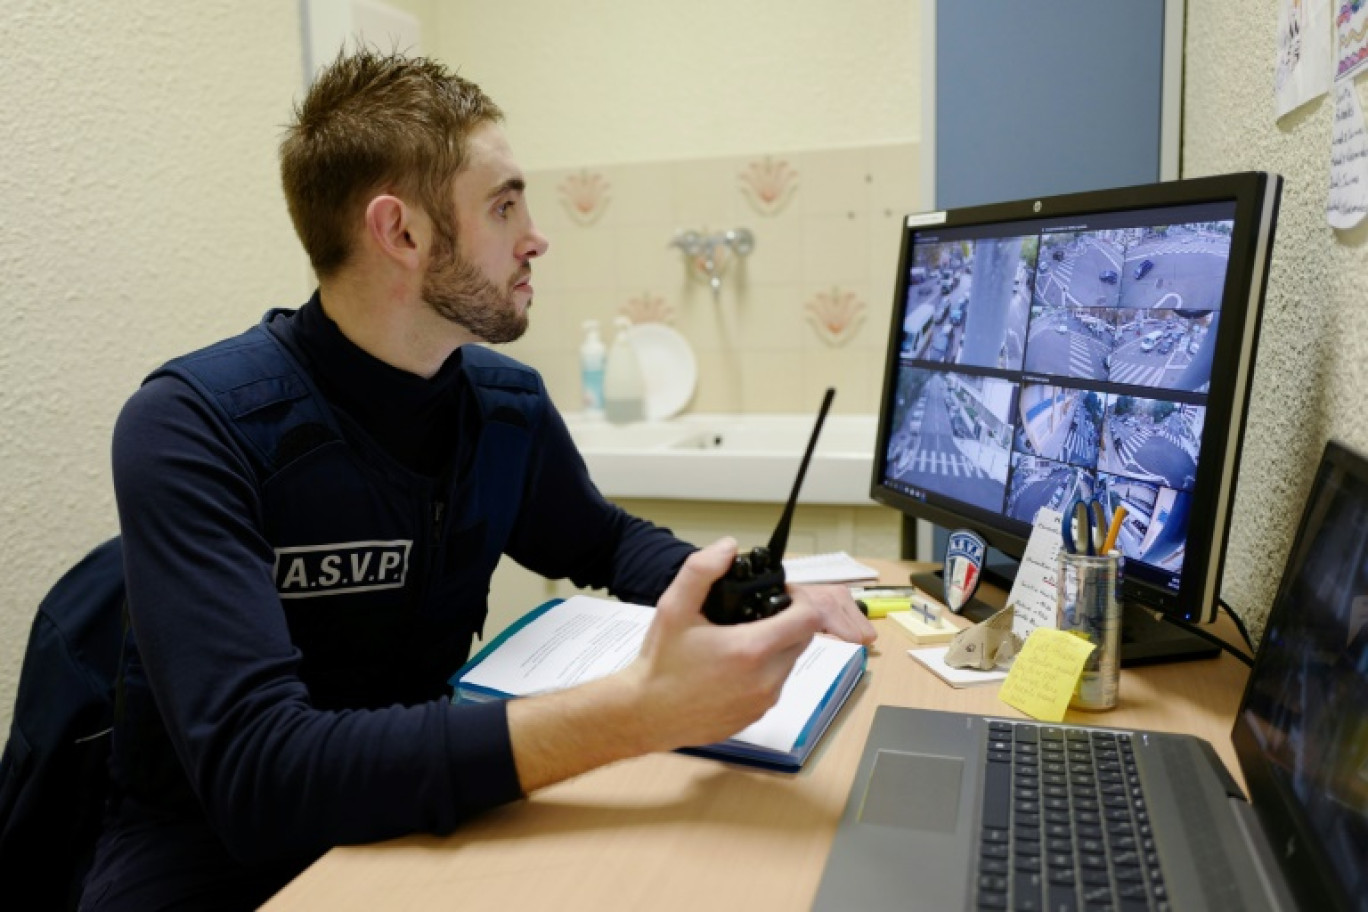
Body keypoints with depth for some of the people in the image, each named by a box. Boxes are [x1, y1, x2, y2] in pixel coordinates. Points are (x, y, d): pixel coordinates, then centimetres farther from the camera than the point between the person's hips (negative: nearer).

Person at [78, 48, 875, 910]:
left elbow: (605, 541, 13)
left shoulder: (509, 402, -5)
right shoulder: (193, 426, -22)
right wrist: (631, 712, -42)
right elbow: (257, 771, -32)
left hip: (417, 826, 5)